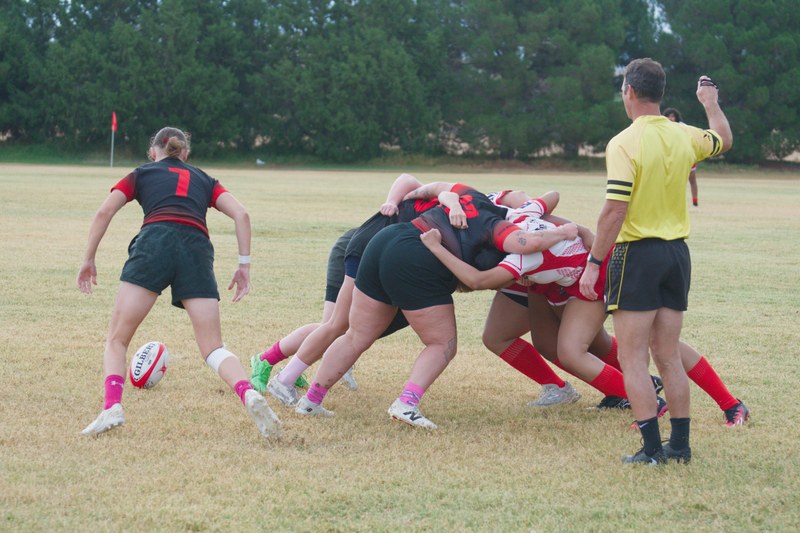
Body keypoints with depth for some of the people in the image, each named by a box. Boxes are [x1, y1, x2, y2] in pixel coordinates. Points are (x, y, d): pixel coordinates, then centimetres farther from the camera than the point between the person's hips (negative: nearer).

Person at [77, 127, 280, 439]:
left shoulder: (141, 174, 26)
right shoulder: (204, 180, 31)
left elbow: (104, 213, 14)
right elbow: (241, 214, 16)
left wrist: (88, 260, 20)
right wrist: (244, 265, 15)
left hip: (153, 241, -2)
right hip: (197, 248, 2)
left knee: (117, 340, 7)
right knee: (213, 348, 2)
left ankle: (112, 408, -16)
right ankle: (249, 395, -26)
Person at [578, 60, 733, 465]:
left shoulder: (624, 144, -14)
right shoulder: (684, 136, 4)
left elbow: (614, 210, -19)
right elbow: (724, 140, 28)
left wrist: (594, 263, -14)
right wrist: (711, 102, 45)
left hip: (637, 253, -6)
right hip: (677, 253, 6)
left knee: (633, 360, -3)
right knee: (669, 358, 13)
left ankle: (652, 448, -8)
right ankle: (679, 444, 14)